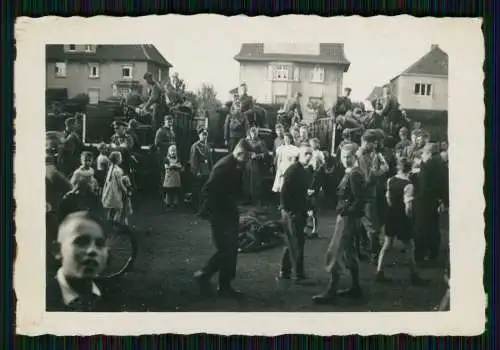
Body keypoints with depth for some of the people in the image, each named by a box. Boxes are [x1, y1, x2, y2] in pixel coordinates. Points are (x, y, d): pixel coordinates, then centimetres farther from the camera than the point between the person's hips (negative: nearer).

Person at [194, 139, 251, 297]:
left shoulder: (237, 167, 6)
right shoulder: (223, 167, -20)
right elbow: (209, 190, -22)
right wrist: (207, 212, -20)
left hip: (230, 213, 9)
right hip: (219, 215, -9)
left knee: (231, 250, 11)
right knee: (225, 250, -8)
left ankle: (225, 285, 20)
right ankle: (203, 275, 10)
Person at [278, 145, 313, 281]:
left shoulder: (304, 172, 13)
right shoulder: (293, 170, -15)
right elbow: (284, 192, -21)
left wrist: (305, 210, 11)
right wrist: (289, 211, -19)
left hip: (299, 213, 10)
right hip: (291, 213, -10)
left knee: (291, 244, 16)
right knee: (296, 244, -4)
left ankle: (285, 272, 26)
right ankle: (299, 275, 4)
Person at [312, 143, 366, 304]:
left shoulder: (355, 175, -16)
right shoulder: (350, 173, 13)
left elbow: (360, 199, -22)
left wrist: (346, 212, -18)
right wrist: (342, 212, 7)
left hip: (348, 218, -10)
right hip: (345, 216, 10)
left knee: (335, 252, -9)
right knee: (349, 252, 17)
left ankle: (331, 292, -7)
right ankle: (355, 288, 27)